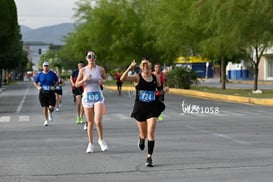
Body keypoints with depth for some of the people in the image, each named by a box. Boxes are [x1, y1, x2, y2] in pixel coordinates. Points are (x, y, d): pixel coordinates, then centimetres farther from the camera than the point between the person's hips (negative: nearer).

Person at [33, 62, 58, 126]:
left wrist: (54, 86, -7)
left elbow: (57, 81, 11)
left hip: (51, 93, -1)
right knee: (44, 107, 0)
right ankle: (46, 121, 12)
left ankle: (50, 113, 29)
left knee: (51, 108, -7)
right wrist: (38, 87, -6)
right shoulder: (40, 74, 3)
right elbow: (35, 82, 13)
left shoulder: (52, 74, 1)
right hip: (42, 93, 1)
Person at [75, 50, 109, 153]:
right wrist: (84, 80, -15)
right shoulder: (83, 70, 0)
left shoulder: (100, 69, 1)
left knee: (98, 121, -14)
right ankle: (90, 144, 18)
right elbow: (76, 84, 3)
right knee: (90, 122, 6)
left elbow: (105, 78, 17)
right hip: (87, 96, 1)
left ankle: (101, 140, 10)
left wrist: (102, 81, -6)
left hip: (98, 96, -1)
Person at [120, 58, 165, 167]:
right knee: (143, 134, 12)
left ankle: (149, 157, -1)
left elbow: (160, 88, 23)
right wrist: (130, 68, -34)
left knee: (151, 134, -9)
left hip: (152, 109, 1)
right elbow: (123, 78, -25)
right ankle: (141, 140, 50)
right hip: (140, 109, -1)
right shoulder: (137, 77, -7)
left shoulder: (155, 78, 3)